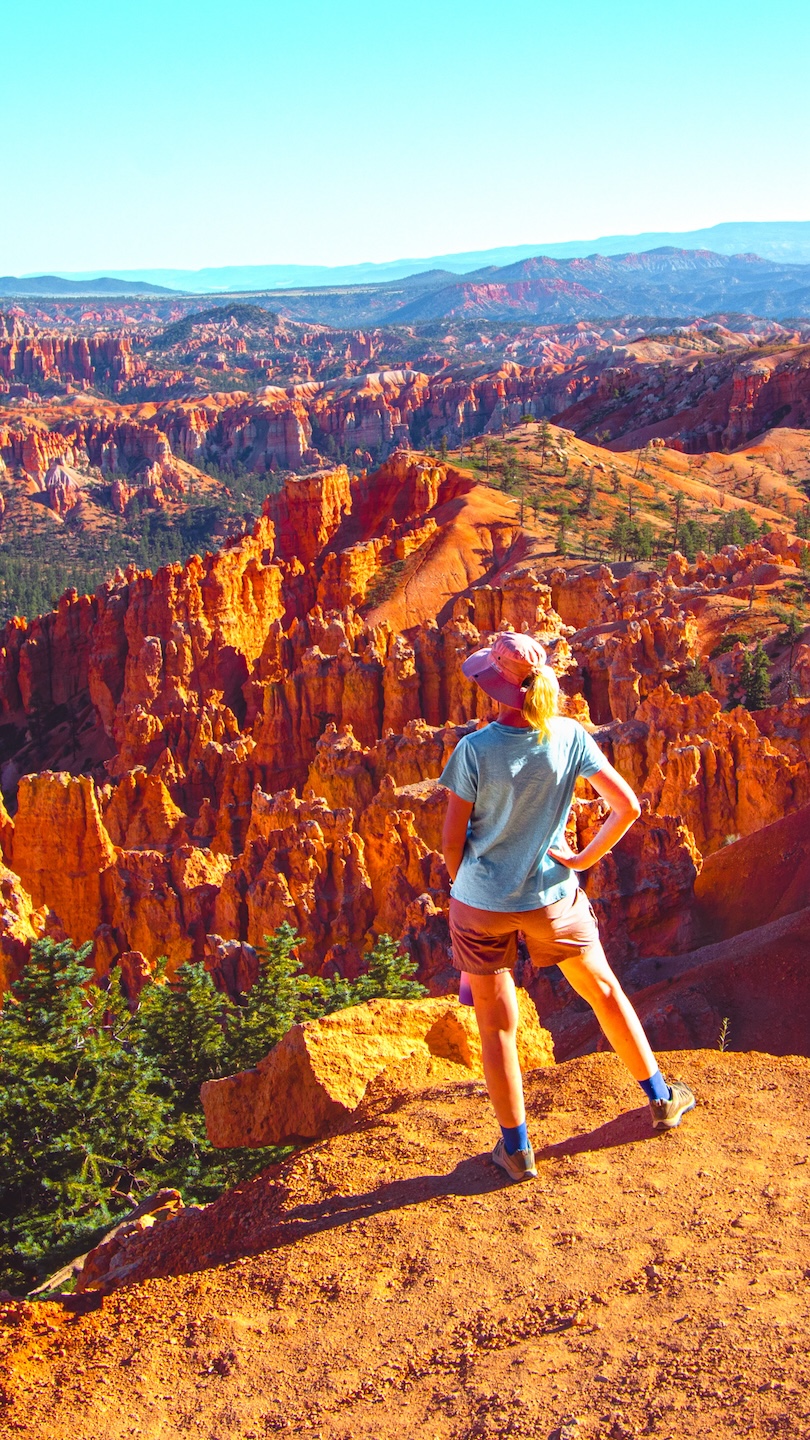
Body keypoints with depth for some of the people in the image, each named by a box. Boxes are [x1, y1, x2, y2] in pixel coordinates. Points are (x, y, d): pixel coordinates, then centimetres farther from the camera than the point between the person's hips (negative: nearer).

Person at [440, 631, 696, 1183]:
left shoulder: (475, 750, -19)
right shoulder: (570, 737, -11)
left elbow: (452, 840, -11)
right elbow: (628, 807, -10)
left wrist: (463, 888, 8)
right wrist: (583, 859, 1)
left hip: (481, 905, -2)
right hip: (552, 900, 2)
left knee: (497, 1027, 12)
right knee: (605, 990, 23)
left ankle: (517, 1148, 22)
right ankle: (662, 1099, 37)